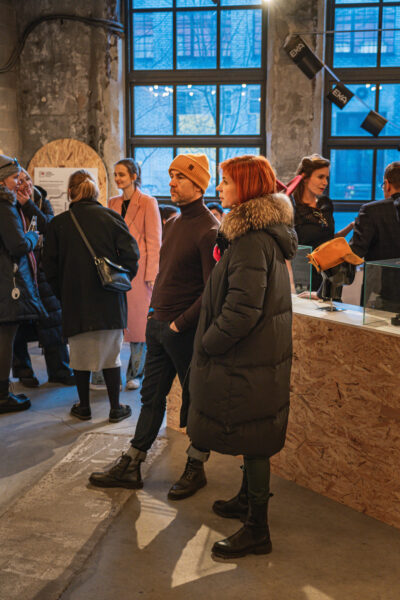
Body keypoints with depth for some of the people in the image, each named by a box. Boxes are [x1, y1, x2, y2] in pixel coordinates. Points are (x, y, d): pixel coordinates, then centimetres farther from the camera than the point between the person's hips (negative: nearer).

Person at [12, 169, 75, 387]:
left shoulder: (42, 203, 8)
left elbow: (50, 227, -12)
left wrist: (29, 206, -17)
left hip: (41, 271, 2)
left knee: (52, 323, 3)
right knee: (19, 325, 4)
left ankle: (60, 371, 12)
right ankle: (23, 371, 19)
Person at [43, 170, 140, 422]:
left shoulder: (59, 223, -2)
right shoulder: (111, 217, -4)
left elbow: (50, 266, 0)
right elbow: (131, 253, -10)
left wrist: (63, 294, 11)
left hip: (75, 299, 0)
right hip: (109, 298, 0)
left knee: (80, 354, 13)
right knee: (111, 353, 10)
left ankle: (84, 406, 23)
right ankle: (116, 408, 16)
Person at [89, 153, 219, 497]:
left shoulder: (209, 230, -15)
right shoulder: (172, 223, 12)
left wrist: (179, 323, -17)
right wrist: (156, 312, 13)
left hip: (186, 330, -8)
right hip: (159, 324, 8)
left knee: (195, 400, 7)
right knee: (152, 395, 14)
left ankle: (196, 469, 23)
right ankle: (131, 467, 24)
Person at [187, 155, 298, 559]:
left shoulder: (251, 240, -23)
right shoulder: (268, 232, 10)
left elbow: (242, 310, -26)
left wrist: (207, 344, -14)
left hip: (249, 360, -10)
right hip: (261, 355, 10)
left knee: (252, 440, 1)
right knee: (252, 439, 22)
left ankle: (257, 531, 14)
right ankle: (248, 499, 40)